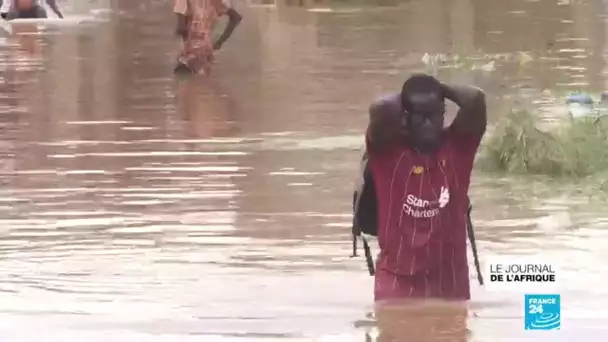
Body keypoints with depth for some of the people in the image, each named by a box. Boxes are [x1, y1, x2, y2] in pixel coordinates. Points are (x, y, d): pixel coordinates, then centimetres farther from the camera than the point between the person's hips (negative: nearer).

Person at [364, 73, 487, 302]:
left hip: (449, 281, 2)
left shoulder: (457, 146, 2)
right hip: (397, 279, -2)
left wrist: (442, 90, 4)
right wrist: (401, 100, -3)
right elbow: (380, 110, -25)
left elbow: (476, 100, -13)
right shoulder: (388, 149, -5)